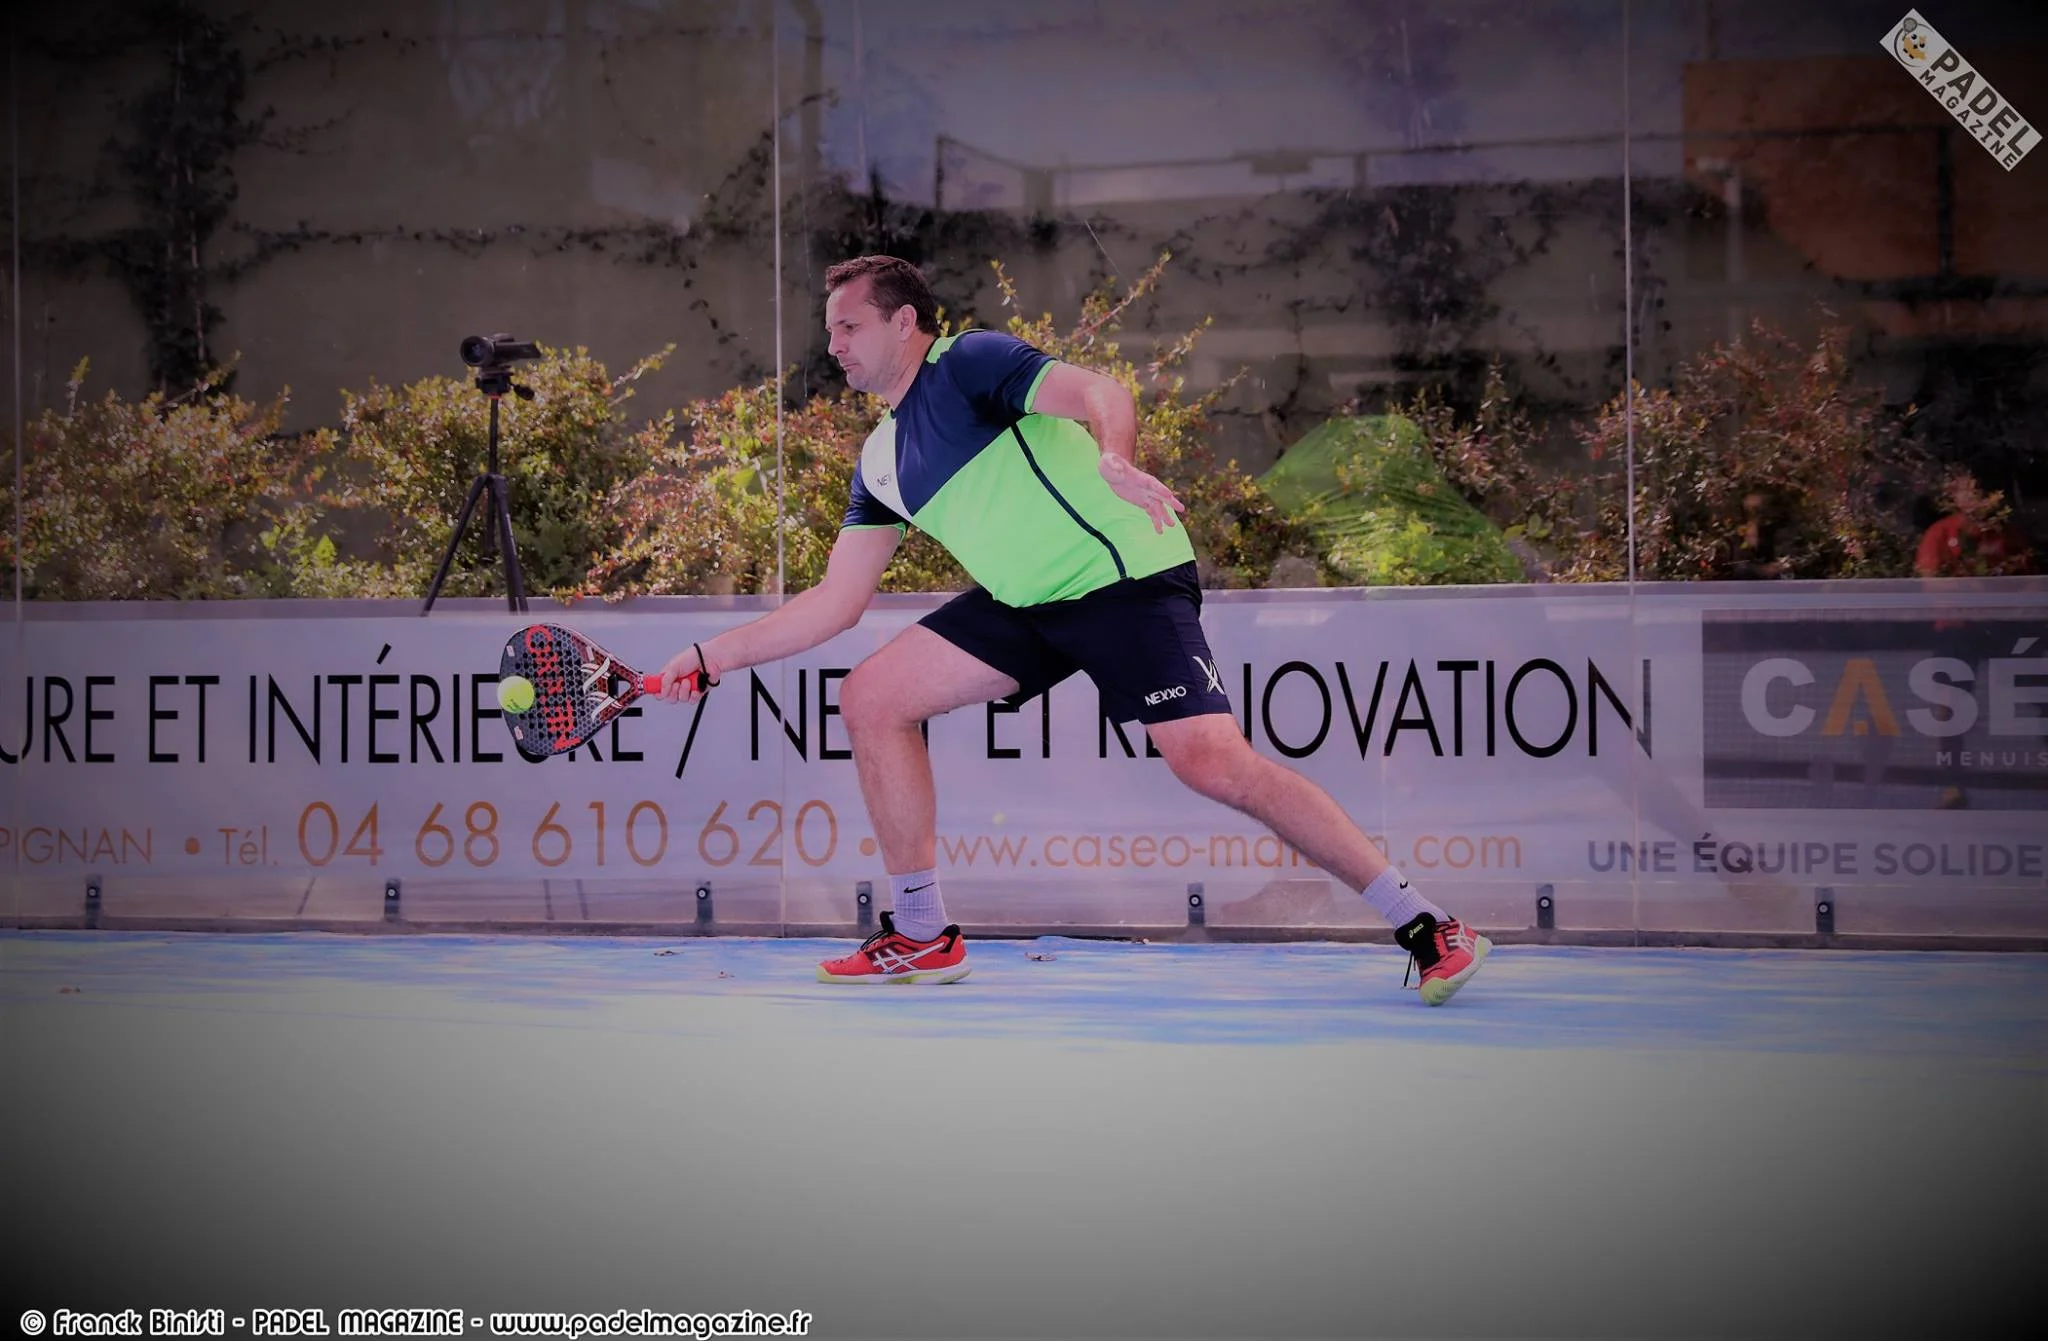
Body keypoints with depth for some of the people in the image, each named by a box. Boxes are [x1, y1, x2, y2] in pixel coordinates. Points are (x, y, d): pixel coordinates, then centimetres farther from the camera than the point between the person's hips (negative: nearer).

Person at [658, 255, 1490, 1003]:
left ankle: (1423, 927, -16)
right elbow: (836, 602, 19)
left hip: (1125, 578, -8)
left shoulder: (968, 362, -6)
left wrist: (1112, 459, -43)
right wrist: (715, 657, 15)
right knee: (871, 700, 1)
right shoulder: (881, 463, 17)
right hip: (1025, 604, 8)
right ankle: (922, 935, 10)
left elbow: (1103, 396, -21)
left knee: (1214, 764, -22)